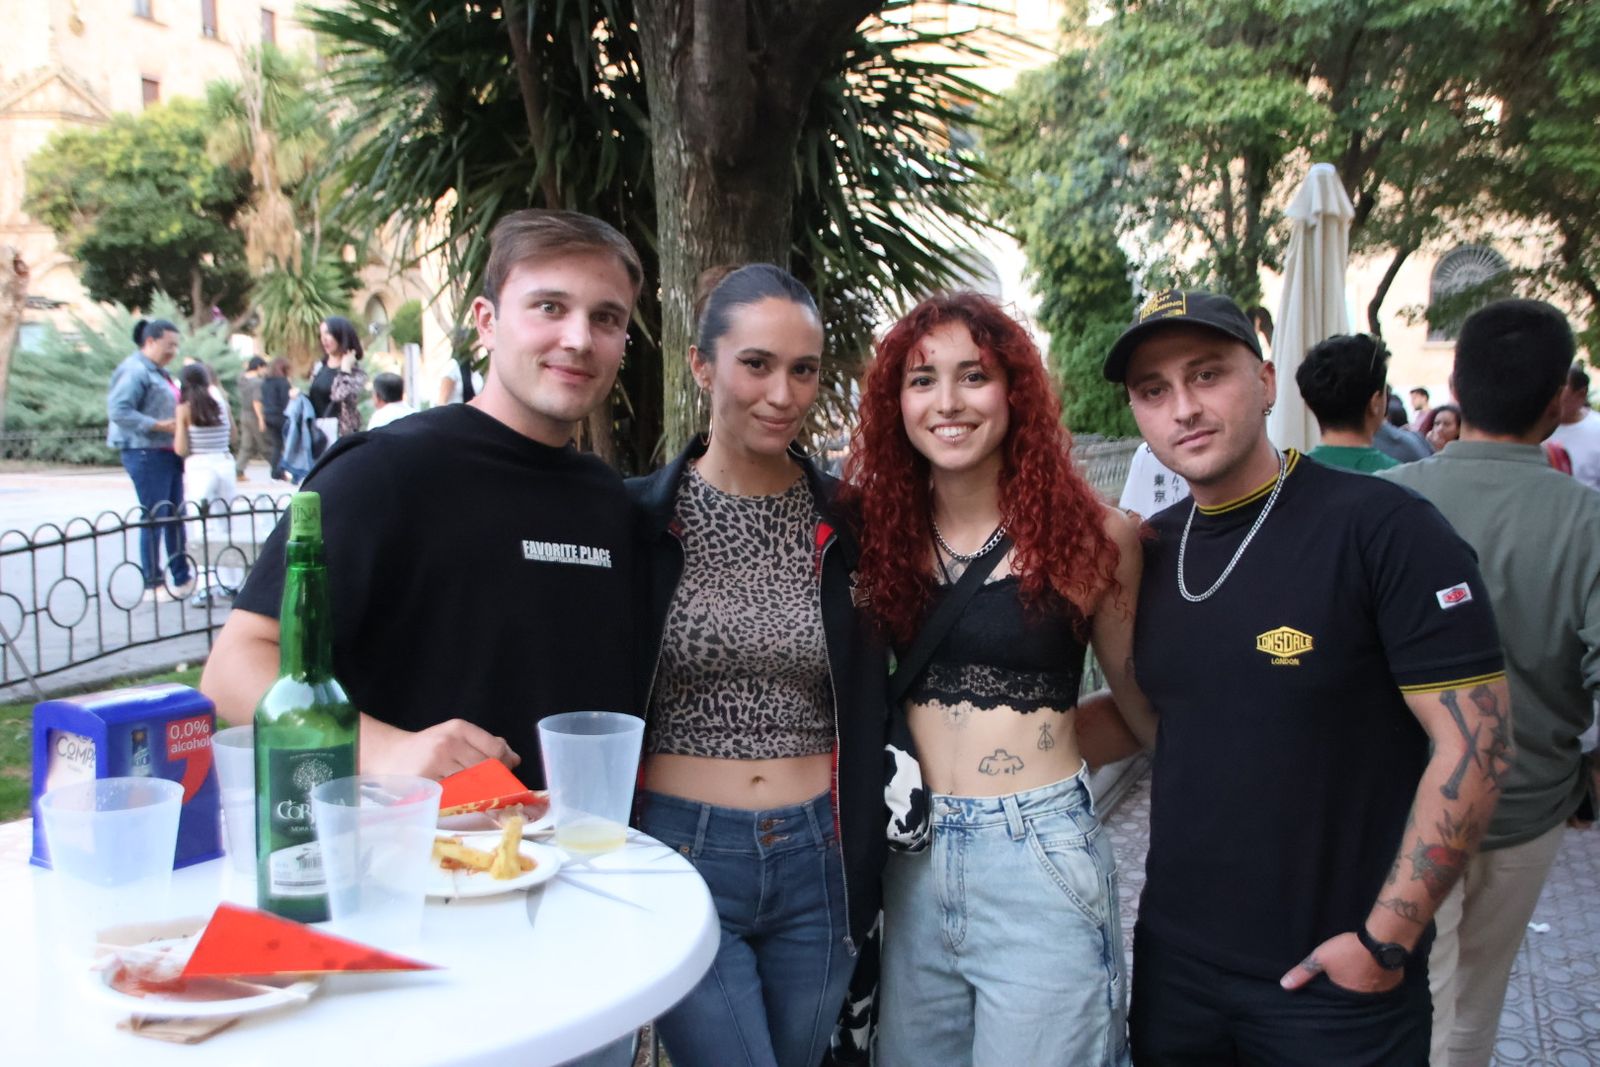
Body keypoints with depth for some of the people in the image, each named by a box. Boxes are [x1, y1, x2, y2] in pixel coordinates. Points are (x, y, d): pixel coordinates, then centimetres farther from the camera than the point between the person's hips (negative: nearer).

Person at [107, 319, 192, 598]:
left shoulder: (159, 372, 18)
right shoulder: (135, 371, -12)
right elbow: (118, 410, -21)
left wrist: (181, 423, 7)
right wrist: (159, 425, -23)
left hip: (168, 453, 10)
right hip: (146, 452, -10)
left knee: (175, 516, 12)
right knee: (154, 518, -6)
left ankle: (181, 578, 19)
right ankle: (152, 585, 1)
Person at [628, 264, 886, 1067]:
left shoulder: (843, 525, 2)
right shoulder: (642, 516, -5)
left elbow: (865, 714, 10)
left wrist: (864, 873, 10)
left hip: (816, 865, 3)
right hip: (684, 856, -3)